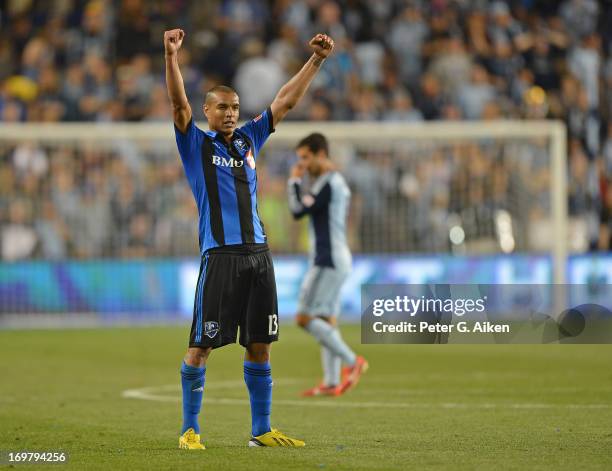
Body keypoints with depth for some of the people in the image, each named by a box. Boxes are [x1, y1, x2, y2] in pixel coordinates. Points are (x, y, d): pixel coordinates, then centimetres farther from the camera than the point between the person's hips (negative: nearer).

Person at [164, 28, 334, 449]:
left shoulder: (249, 139, 17)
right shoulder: (196, 144, 4)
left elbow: (286, 101, 20)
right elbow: (179, 104, -11)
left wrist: (317, 60, 17)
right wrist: (172, 56, -25)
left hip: (258, 255, 5)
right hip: (220, 254, -5)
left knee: (260, 344, 7)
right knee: (203, 345, -5)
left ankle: (261, 430, 14)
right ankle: (190, 430, 2)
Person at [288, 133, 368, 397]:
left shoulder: (327, 182, -13)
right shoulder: (338, 182, 19)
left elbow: (298, 210, -15)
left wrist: (294, 181, -4)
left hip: (328, 261, -10)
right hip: (335, 259, 10)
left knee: (305, 318, -11)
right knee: (326, 320, 8)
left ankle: (352, 361, -13)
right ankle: (331, 382, 4)